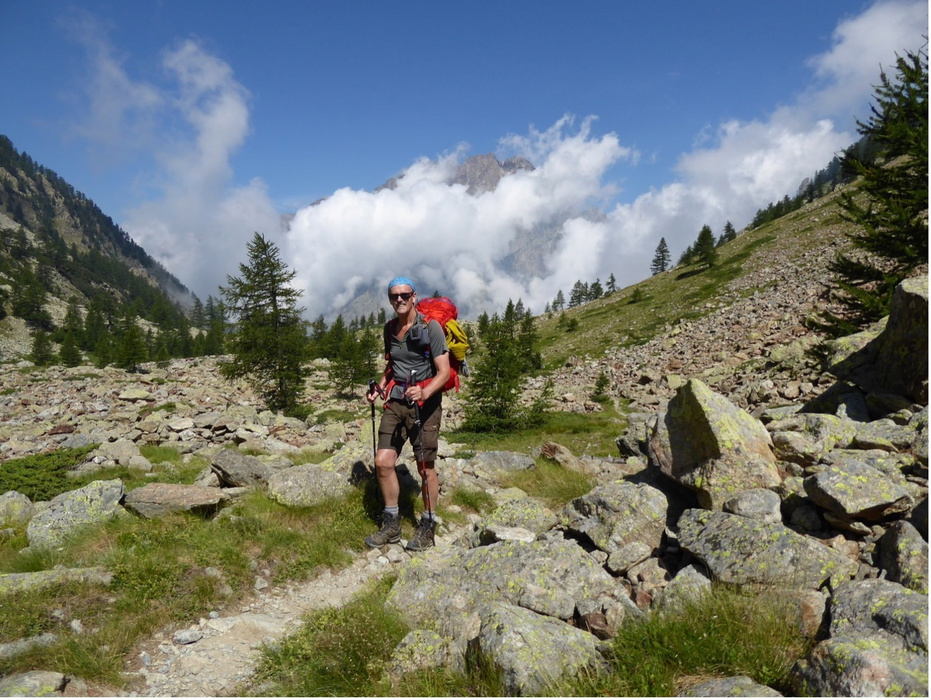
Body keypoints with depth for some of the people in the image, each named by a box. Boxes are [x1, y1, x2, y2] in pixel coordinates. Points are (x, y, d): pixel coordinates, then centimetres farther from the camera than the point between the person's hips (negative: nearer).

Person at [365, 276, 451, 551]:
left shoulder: (430, 327, -10)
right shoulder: (390, 328, 9)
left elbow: (444, 371, -13)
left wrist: (424, 393, -30)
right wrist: (380, 386, 7)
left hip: (425, 402, -5)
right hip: (395, 401, 6)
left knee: (425, 467, 1)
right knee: (383, 461, -2)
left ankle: (427, 528, 18)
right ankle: (392, 525, 14)